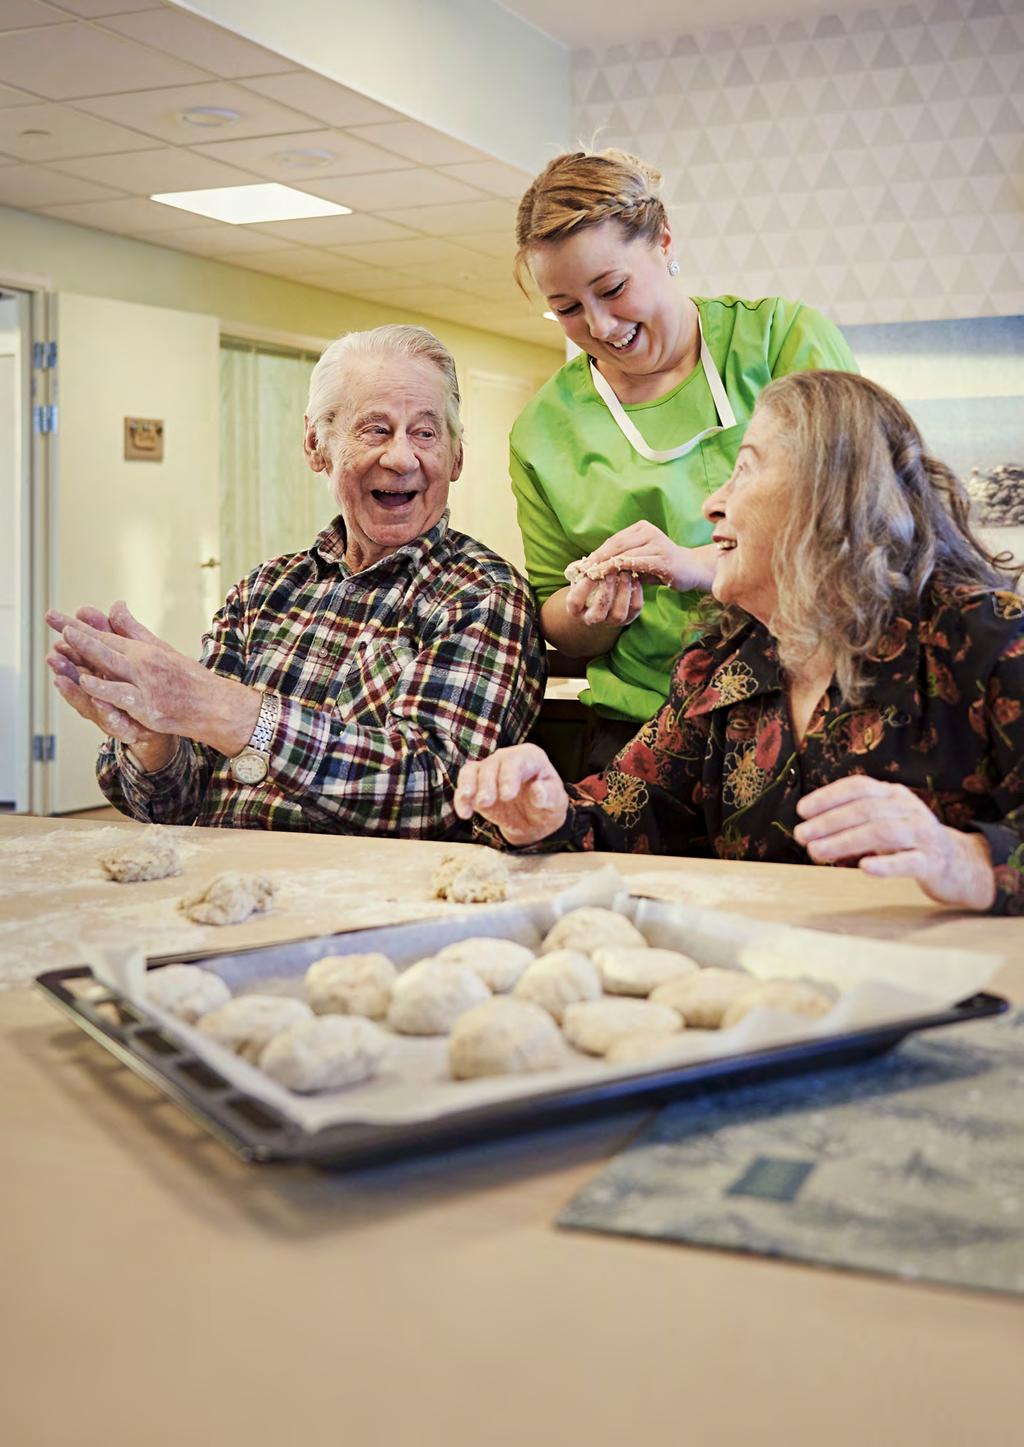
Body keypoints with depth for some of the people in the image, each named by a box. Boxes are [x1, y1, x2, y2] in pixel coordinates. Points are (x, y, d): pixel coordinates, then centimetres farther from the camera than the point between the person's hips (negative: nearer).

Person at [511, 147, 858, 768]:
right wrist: (590, 616, -9)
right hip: (646, 732, 4)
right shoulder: (543, 429, 7)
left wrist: (706, 565, -18)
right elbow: (556, 624, 14)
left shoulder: (786, 336, 1)